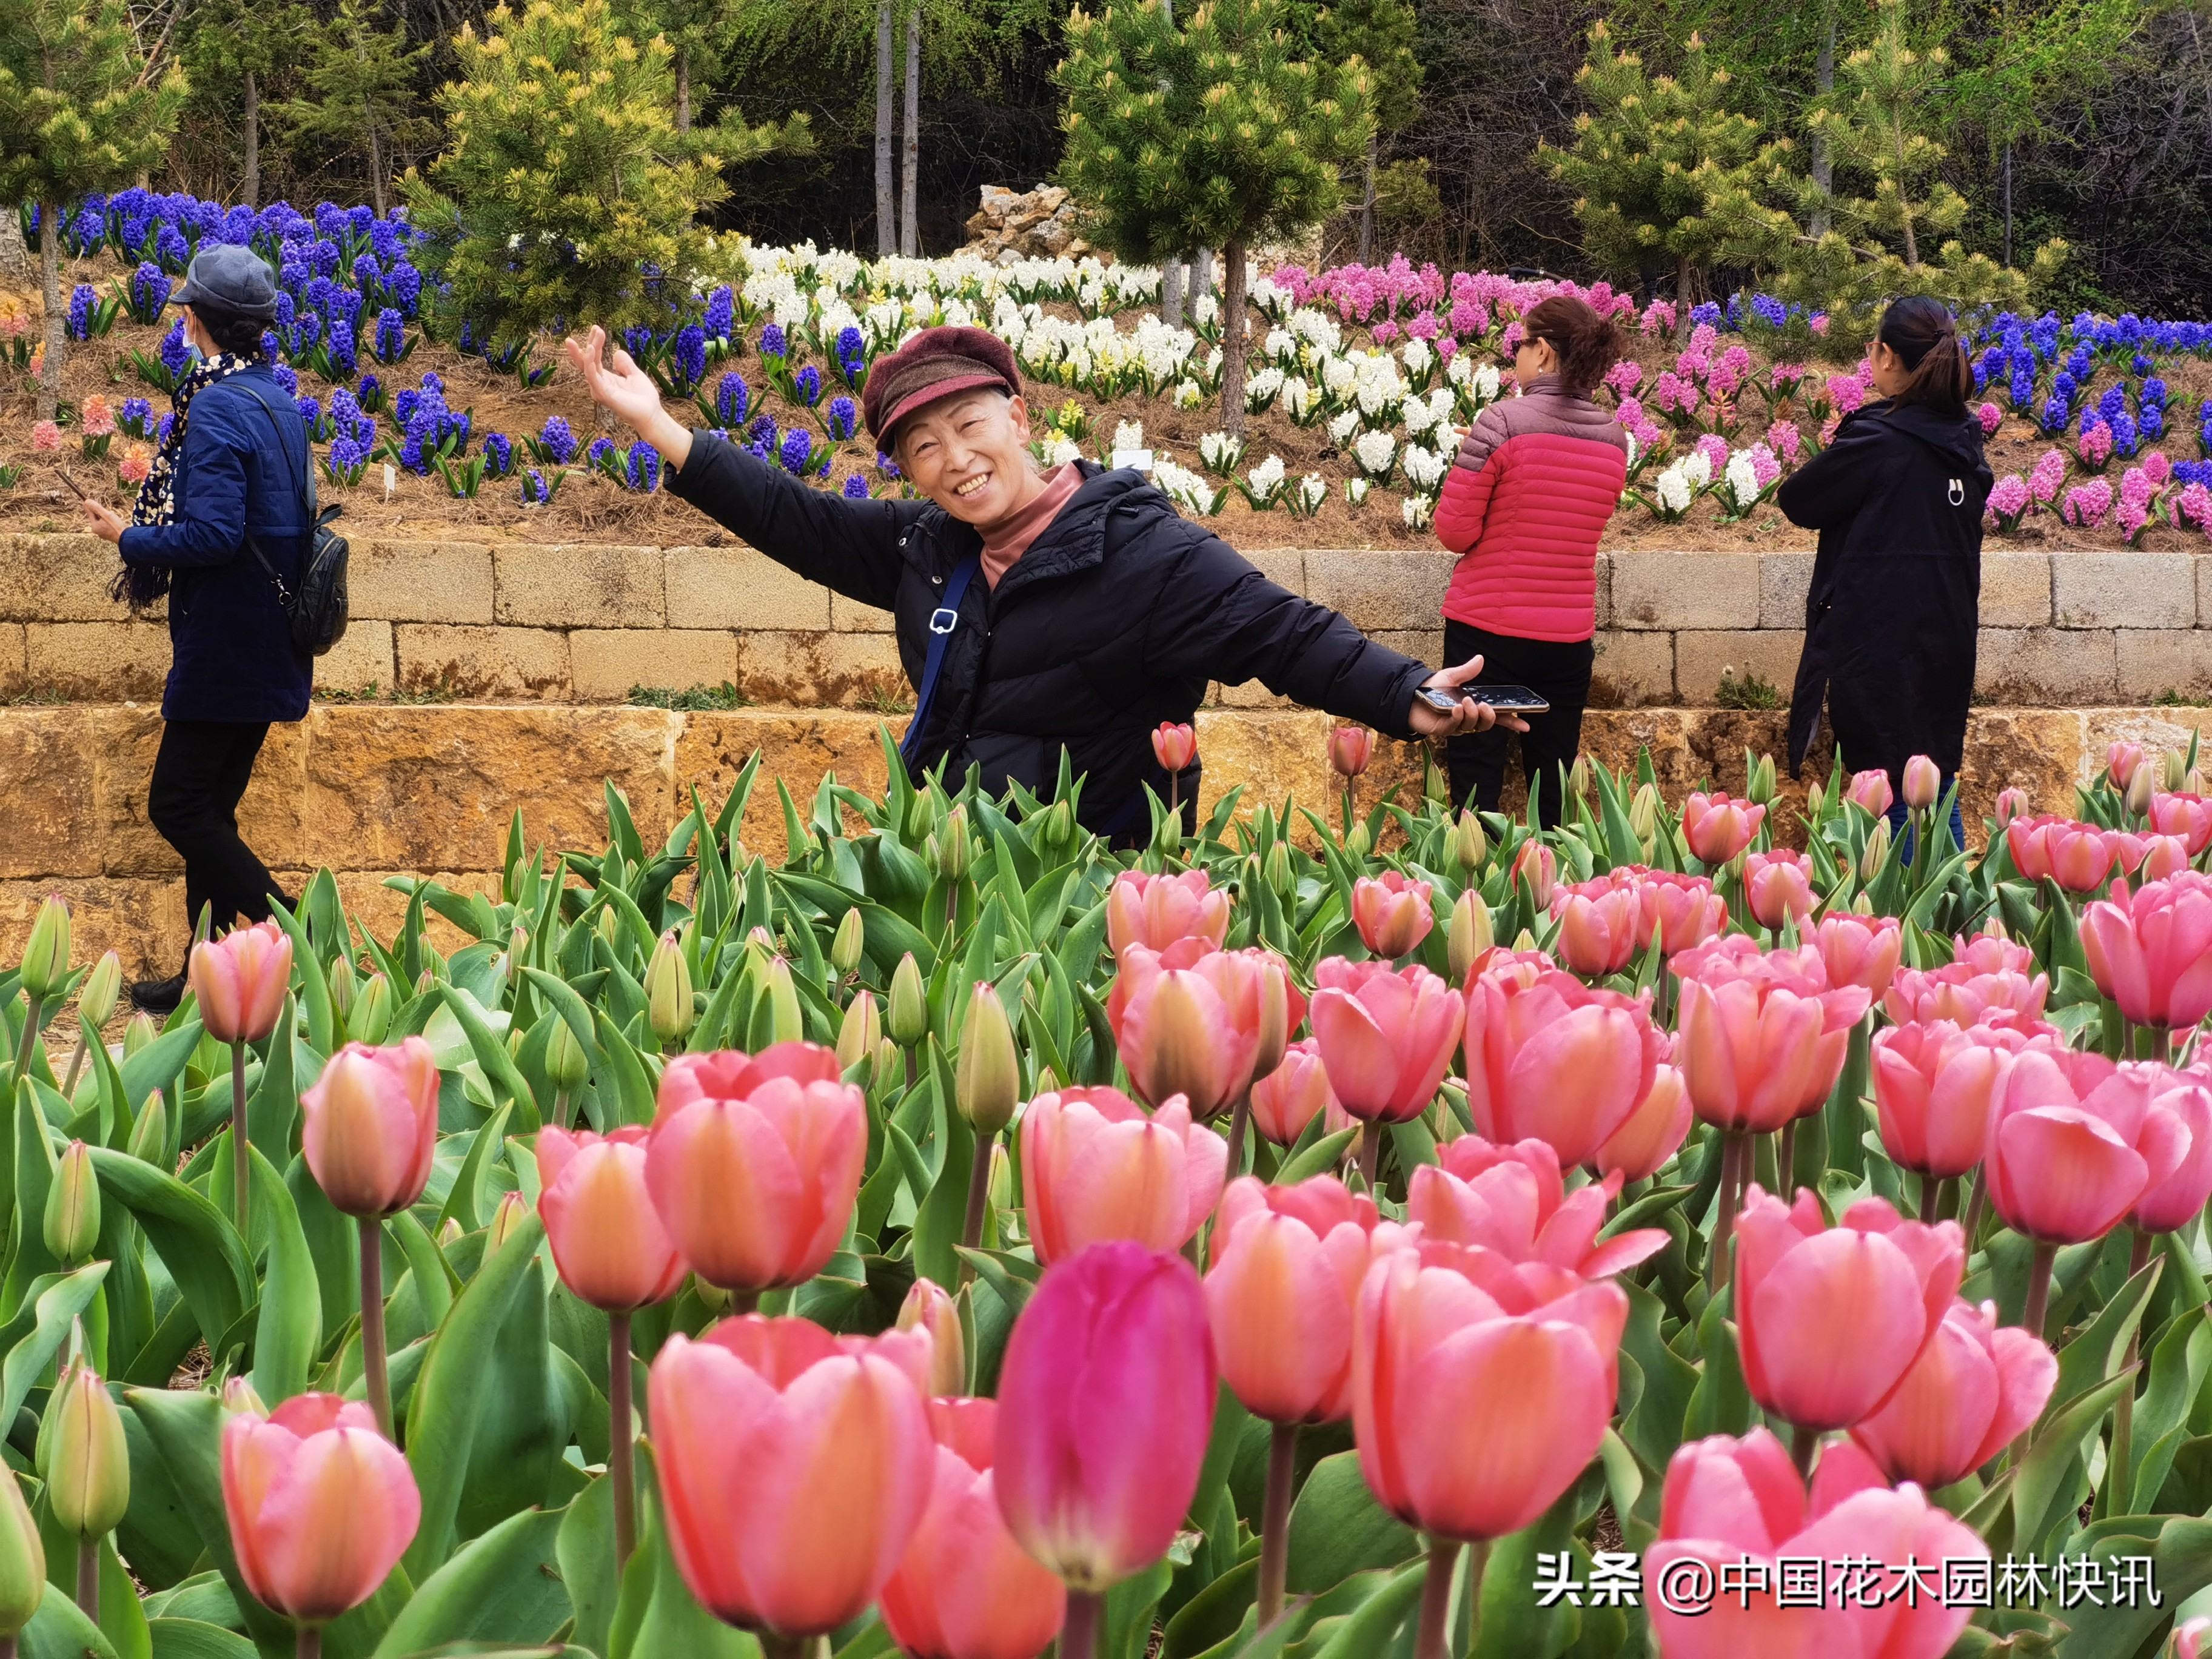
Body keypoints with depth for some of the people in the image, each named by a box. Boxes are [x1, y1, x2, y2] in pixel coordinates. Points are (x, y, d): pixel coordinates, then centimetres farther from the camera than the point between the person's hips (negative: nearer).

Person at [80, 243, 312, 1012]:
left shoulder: (216, 407, -18)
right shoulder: (278, 401, 10)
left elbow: (212, 534, -26)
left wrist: (128, 538, -10)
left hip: (224, 647, -9)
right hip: (265, 650, 9)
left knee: (179, 806, -3)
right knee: (209, 810, 14)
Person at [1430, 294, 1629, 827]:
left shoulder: (1503, 423, -13)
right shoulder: (1613, 438, 5)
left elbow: (1455, 532, -12)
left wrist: (1469, 462, 6)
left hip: (1488, 628, -5)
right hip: (1569, 636, 5)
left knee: (1476, 784, 0)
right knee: (1552, 790, 10)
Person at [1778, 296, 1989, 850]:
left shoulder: (1876, 441, -17)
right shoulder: (1964, 441, 4)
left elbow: (1798, 502, -7)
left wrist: (1833, 457, 11)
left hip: (1880, 645, -7)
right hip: (1948, 643, 7)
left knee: (1893, 800, -1)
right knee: (1938, 787, 16)